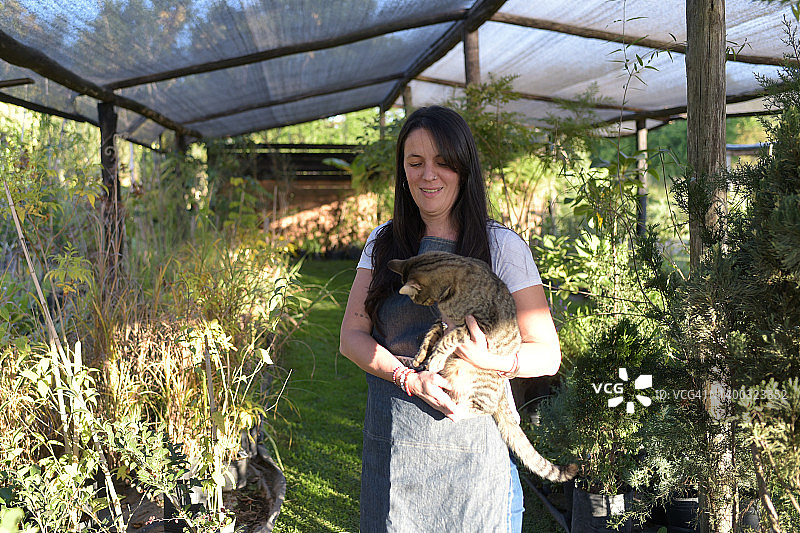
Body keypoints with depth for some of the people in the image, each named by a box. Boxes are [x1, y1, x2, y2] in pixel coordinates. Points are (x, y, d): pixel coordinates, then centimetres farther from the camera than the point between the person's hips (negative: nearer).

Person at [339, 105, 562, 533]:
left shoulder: (502, 247, -4)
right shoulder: (384, 243, 7)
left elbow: (547, 355, -3)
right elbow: (351, 337, 2)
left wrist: (490, 363, -23)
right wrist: (411, 378, -15)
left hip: (473, 446, -2)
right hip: (393, 445, 3)